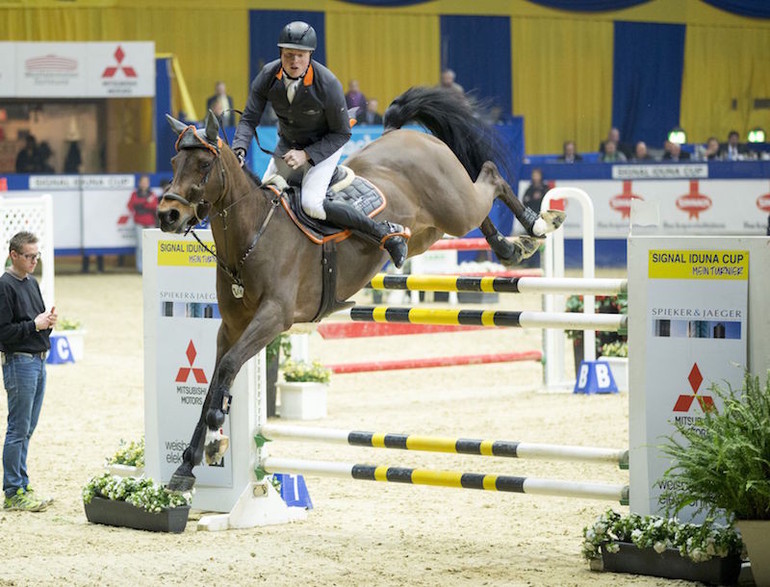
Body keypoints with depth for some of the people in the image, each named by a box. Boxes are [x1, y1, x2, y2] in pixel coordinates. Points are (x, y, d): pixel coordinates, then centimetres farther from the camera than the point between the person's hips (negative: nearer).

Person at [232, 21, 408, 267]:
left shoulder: (328, 85, -29)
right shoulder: (268, 76, -19)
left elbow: (341, 133, -18)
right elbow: (249, 119, -13)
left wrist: (306, 154, -28)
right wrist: (239, 150, -32)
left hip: (325, 145, -6)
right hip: (287, 144, 6)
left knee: (312, 204, -26)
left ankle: (387, 233, -19)